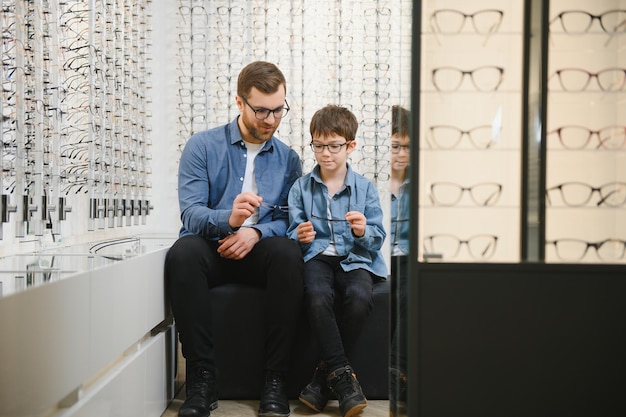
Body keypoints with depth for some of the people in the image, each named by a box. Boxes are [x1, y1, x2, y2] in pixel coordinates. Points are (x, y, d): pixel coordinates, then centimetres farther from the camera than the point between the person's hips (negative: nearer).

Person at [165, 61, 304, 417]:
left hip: (258, 253, 1)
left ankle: (275, 379, -26)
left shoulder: (288, 158, 10)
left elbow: (290, 219, 2)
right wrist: (229, 218, -31)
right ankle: (202, 379, -29)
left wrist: (256, 231, -19)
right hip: (211, 250, -1)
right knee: (183, 252, -35)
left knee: (288, 253, -32)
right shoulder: (202, 146, 2)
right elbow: (190, 213, -9)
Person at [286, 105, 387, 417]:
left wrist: (363, 232, -17)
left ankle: (325, 373, -14)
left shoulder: (365, 188, 8)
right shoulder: (301, 187, 11)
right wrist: (300, 237, -14)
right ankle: (342, 374, -20)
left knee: (360, 298, -32)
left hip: (355, 258, 0)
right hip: (317, 255, 0)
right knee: (317, 297, -34)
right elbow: (293, 234, 9)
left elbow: (377, 240, 4)